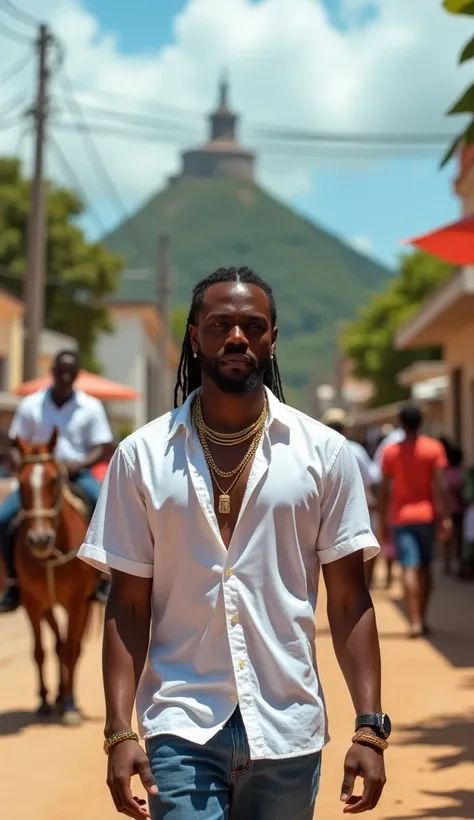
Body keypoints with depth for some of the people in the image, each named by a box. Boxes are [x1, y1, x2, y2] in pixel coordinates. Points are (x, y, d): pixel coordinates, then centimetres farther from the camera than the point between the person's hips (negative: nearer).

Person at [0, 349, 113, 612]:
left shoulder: (91, 407, 1)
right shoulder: (30, 405, 3)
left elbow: (100, 449, 0)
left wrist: (80, 464, -20)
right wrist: (21, 466, -14)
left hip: (78, 474, -1)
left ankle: (101, 579, -9)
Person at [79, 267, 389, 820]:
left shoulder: (324, 451, 0)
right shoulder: (141, 455, 0)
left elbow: (349, 601, 2)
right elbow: (128, 605, 2)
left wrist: (369, 727, -4)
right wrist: (119, 731, -5)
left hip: (288, 731, 1)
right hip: (181, 730, 0)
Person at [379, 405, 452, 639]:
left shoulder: (390, 452, 0)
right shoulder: (433, 448, -1)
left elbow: (385, 490, -1)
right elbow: (440, 485, -8)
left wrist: (383, 523, 6)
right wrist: (446, 517, -8)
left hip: (401, 517, -1)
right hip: (426, 515, 1)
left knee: (410, 569, -8)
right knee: (425, 568, 14)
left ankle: (415, 622, -19)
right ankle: (421, 620, 20)